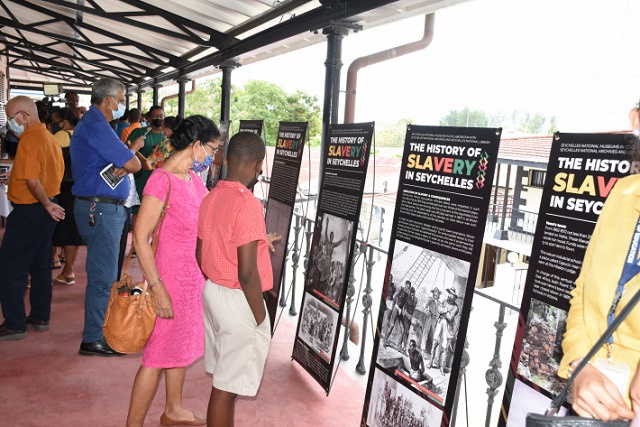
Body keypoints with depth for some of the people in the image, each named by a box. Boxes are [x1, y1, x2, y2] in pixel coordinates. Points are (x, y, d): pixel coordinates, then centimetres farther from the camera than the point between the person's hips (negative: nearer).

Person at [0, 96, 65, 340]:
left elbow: (32, 180, -25)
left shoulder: (29, 139, -17)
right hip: (46, 209, 9)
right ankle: (40, 317, 24)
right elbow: (58, 172, 16)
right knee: (40, 265, 15)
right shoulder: (49, 137, 12)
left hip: (29, 210, -9)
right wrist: (49, 202, 10)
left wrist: (46, 205, -13)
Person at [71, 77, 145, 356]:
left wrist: (123, 163, -8)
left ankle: (98, 326, 32)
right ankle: (92, 340, 6)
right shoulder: (96, 126, -15)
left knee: (104, 272, 19)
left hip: (102, 207, 11)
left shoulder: (93, 123, 19)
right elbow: (133, 164, -18)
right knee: (103, 276, -4)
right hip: (101, 209, -11)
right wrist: (133, 150, 4)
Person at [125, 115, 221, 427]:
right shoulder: (162, 179, -20)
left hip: (193, 277, 9)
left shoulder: (193, 177, 4)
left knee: (182, 344, 21)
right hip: (169, 278, -9)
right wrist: (158, 289, -22)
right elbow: (140, 237, -22)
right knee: (158, 353, 4)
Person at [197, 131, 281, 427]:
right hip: (238, 300, -9)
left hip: (212, 291, 9)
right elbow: (247, 273, -24)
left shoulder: (211, 197, 4)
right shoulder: (248, 204, -23)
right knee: (227, 386, 7)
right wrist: (260, 317, -12)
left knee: (222, 377, 23)